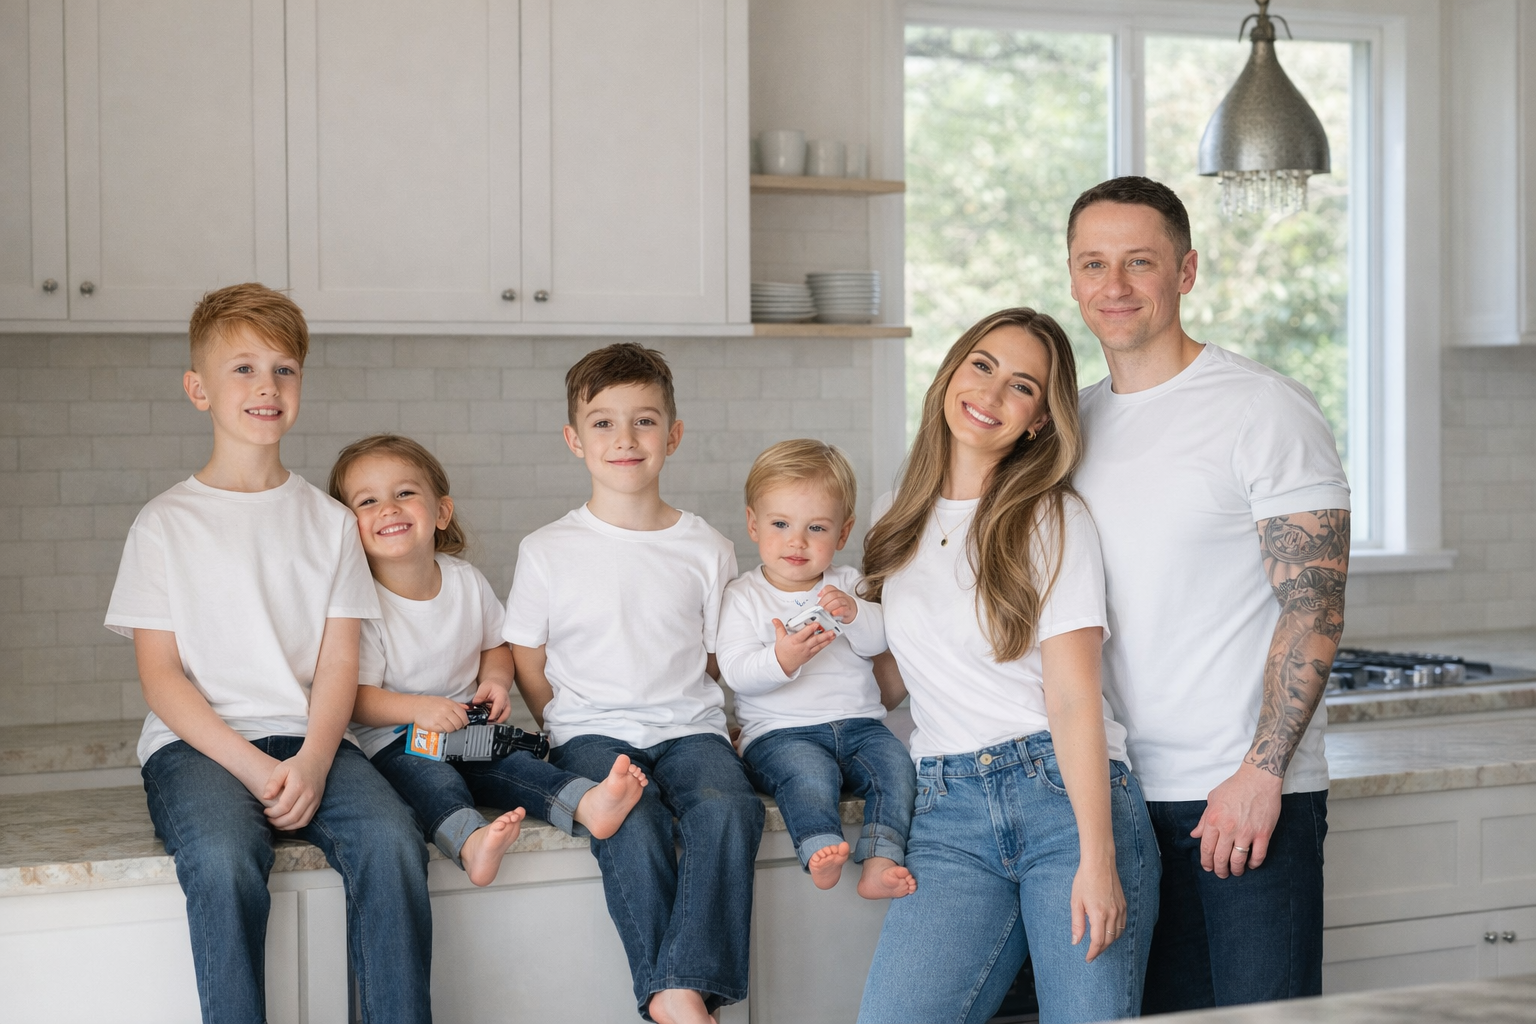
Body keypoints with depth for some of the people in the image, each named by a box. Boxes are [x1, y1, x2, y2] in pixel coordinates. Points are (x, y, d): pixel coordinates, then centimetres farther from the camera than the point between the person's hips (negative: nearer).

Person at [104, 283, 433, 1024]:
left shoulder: (328, 521, 15)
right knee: (223, 861, -35)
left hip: (307, 740, 2)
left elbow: (338, 664, 7)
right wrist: (252, 767, -14)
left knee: (390, 841, -28)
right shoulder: (165, 525, 7)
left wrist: (312, 761, -13)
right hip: (198, 743, -2)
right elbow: (160, 675, 0)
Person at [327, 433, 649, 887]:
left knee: (511, 764, -25)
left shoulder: (468, 582, 4)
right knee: (428, 776, -35)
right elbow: (357, 697, -12)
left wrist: (496, 681, -4)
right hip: (392, 742, -4)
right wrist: (417, 709, -30)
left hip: (467, 729, 4)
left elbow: (495, 645, 19)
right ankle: (471, 841, -62)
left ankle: (588, 803, -49)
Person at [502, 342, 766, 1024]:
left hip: (688, 725, 1)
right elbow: (528, 663, 10)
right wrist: (571, 733, 2)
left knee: (729, 809, -31)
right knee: (633, 824, -33)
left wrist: (695, 724, 2)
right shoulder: (548, 552, 5)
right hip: (591, 731, -1)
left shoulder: (707, 551, 8)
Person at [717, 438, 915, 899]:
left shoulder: (848, 585, 14)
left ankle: (880, 860, -32)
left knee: (895, 763, -24)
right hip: (779, 733, -3)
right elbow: (735, 672, -8)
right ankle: (821, 850, -46)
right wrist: (781, 661, -28)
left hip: (858, 723, 3)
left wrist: (854, 614, -21)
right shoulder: (743, 597, 5)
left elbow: (880, 640, 0)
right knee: (810, 772, -34)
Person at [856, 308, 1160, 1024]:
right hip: (949, 812, 3)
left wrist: (1097, 859, -15)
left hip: (1066, 795, -3)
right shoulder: (902, 520, 16)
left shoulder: (1053, 521, 2)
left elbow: (1074, 697, -6)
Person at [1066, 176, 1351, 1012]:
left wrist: (1261, 771, -18)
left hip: (1250, 794, -6)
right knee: (1160, 1009, 12)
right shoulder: (1074, 422, 11)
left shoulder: (1264, 410, -7)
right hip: (1119, 790, 6)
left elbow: (1313, 607, -12)